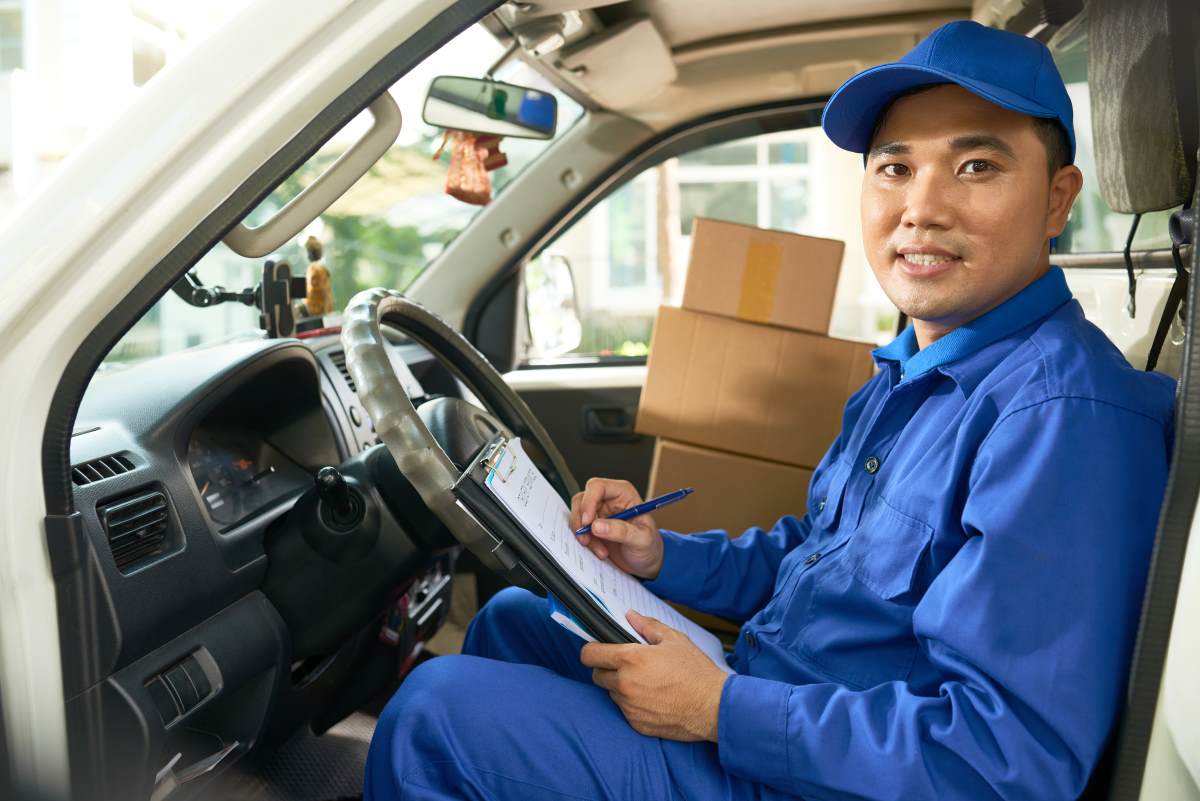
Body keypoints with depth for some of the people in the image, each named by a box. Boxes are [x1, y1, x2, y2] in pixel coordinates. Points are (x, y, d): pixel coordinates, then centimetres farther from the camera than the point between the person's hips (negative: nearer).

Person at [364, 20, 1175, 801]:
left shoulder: (1065, 413, -25)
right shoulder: (911, 376, 8)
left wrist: (721, 710, -25)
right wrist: (662, 556, 1)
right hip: (765, 697, 9)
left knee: (438, 708, -14)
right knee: (513, 616, 18)